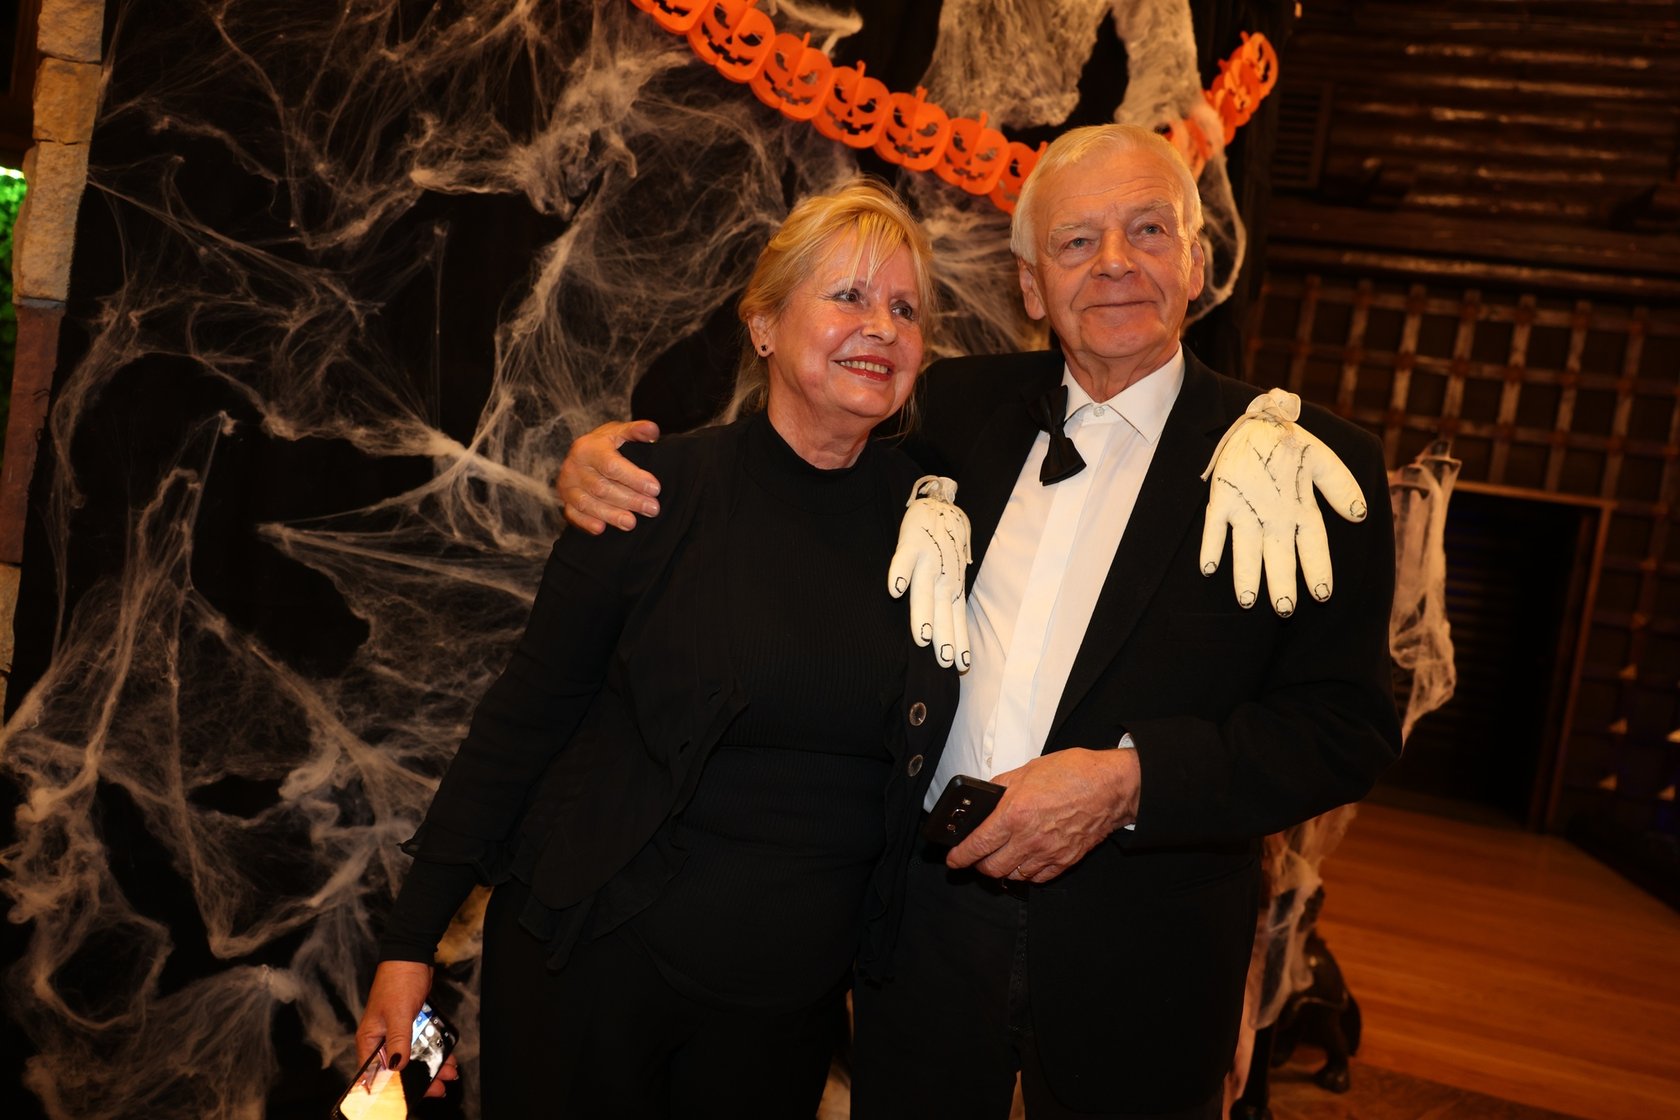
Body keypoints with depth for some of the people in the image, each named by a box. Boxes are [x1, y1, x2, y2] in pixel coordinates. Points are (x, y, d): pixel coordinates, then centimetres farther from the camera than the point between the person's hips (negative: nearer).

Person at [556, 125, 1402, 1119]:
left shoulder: (1309, 467, -6)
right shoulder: (964, 410, 4)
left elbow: (1351, 726, -9)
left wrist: (1131, 777, -21)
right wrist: (614, 457, -4)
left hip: (1137, 957, -2)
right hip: (925, 913, 3)